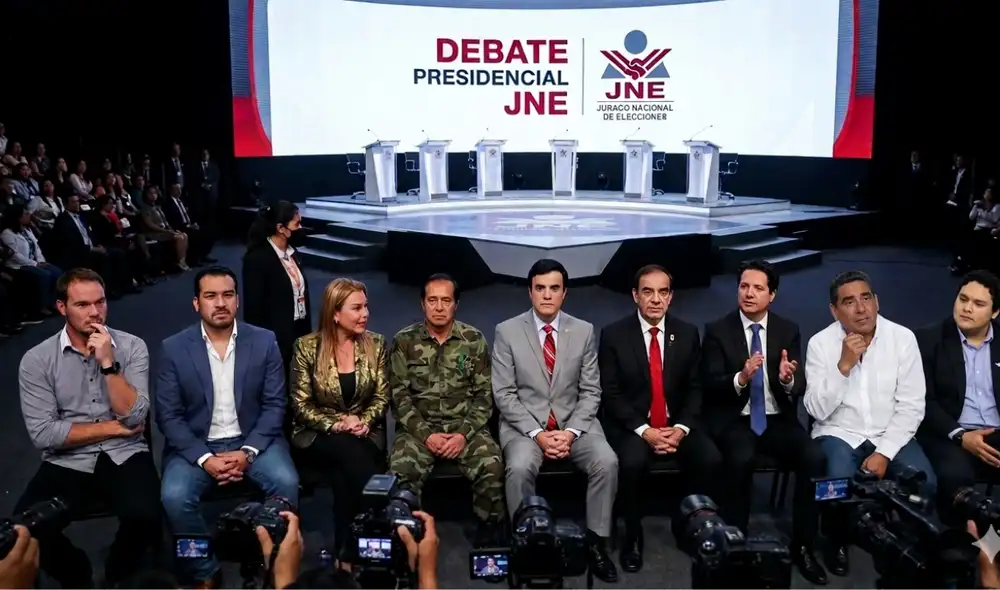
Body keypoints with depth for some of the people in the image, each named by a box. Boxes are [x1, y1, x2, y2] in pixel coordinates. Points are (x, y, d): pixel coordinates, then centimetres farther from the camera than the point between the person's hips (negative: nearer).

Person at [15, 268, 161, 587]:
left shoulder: (131, 347, -2)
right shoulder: (36, 360, -3)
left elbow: (134, 418, -11)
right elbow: (43, 434, -10)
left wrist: (109, 363, -19)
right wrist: (113, 428, -8)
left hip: (125, 455, 0)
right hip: (67, 462, 1)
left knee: (144, 515, -29)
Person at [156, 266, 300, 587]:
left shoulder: (264, 341, -2)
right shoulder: (174, 348, -4)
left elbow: (274, 405, -2)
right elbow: (168, 416, -4)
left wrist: (248, 451, -16)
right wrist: (204, 459, -17)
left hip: (252, 440, 0)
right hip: (196, 445, 0)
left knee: (286, 482, -27)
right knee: (174, 496, -27)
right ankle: (206, 573, -1)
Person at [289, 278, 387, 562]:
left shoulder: (375, 344, 1)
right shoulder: (307, 347, -7)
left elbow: (382, 397, 3)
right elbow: (301, 404, -7)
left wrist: (363, 421, -16)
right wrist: (336, 424, -19)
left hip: (365, 431, 2)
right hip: (318, 433, -2)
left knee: (344, 473, -31)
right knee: (352, 452, -34)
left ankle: (347, 549, -17)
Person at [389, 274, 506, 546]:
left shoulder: (474, 340, 4)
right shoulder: (404, 341, 2)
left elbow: (484, 394, 2)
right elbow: (399, 396, -1)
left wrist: (464, 434, -12)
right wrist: (426, 434, -13)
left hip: (465, 426, 1)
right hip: (419, 428, 0)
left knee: (492, 466, -27)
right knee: (402, 471, -30)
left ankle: (489, 532, -4)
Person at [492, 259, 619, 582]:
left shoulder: (584, 331, 2)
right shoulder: (507, 331, -4)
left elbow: (590, 392, 2)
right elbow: (504, 394, -6)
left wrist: (571, 431, -14)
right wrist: (537, 433, -17)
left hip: (573, 422, 2)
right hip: (524, 423, -2)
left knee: (607, 462, -25)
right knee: (519, 468, -32)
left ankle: (596, 542, -7)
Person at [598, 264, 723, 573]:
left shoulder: (687, 333, 3)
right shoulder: (613, 334, -6)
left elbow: (694, 389, 5)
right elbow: (611, 394, -8)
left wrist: (681, 428, -12)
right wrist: (644, 430, -19)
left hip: (676, 423, 3)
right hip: (631, 425, -3)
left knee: (711, 459, -24)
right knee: (632, 462, -33)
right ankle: (633, 535, -6)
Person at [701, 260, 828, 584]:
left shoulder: (788, 330, 6)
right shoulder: (717, 330, -1)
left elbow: (799, 389, 2)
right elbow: (711, 385, -8)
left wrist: (788, 379, -23)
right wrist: (741, 378, -29)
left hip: (777, 420, 3)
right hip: (734, 420, -3)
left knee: (815, 458, -24)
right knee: (741, 459, -34)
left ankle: (802, 546, -7)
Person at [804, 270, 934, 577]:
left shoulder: (903, 338, -6)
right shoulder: (820, 343, -8)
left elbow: (911, 407, -6)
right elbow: (818, 411, -13)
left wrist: (884, 452, -17)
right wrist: (844, 365, -24)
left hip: (889, 435, 2)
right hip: (839, 434, -1)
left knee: (925, 483, -24)